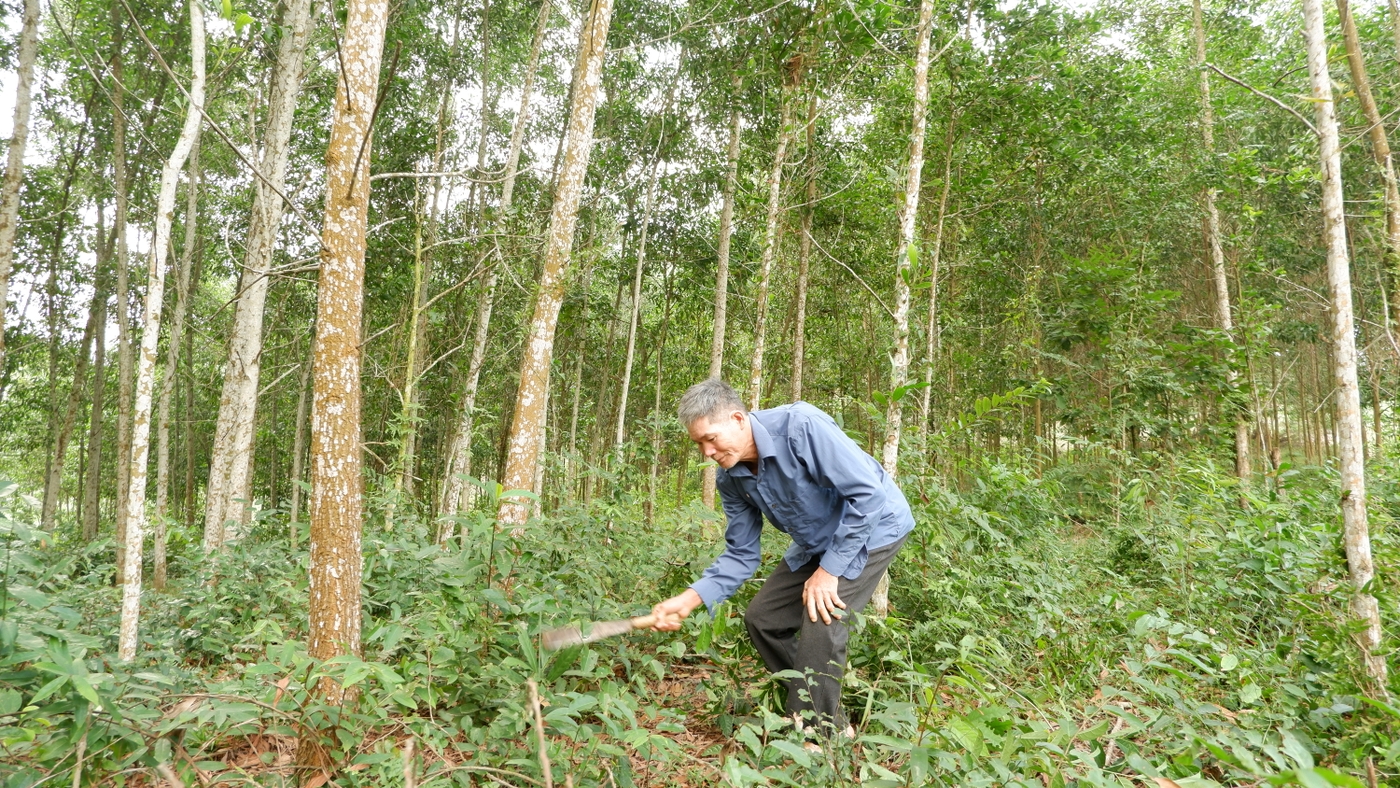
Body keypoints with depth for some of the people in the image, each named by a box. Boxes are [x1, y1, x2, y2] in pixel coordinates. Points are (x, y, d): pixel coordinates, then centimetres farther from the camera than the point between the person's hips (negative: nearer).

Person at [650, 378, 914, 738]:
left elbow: (868, 492, -30)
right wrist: (691, 598, -18)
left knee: (820, 619, -21)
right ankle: (804, 703, 22)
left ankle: (818, 732, -2)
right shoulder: (730, 478, -9)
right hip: (816, 543, 8)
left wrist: (829, 570, -26)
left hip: (873, 527, -7)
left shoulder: (800, 427, -32)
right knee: (762, 618, 4)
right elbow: (741, 554, -3)